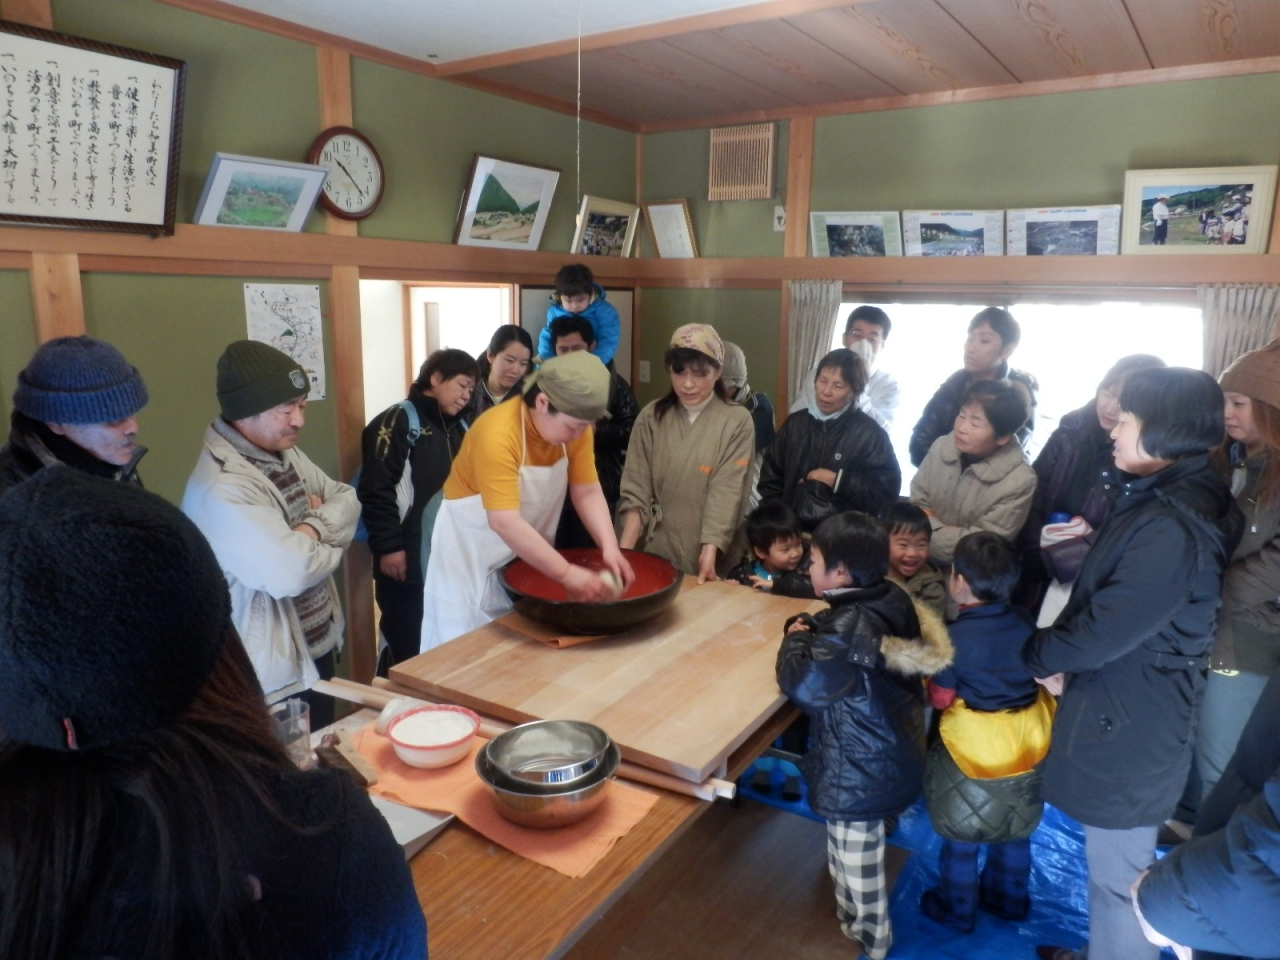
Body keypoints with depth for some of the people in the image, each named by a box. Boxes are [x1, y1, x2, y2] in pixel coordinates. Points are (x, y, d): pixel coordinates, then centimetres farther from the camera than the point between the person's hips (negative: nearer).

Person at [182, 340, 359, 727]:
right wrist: (325, 540, -11)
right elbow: (293, 572, -32)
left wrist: (313, 526, -15)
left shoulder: (285, 452, 3)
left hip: (318, 648, 9)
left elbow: (347, 501, 5)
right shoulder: (220, 490, -27)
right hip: (273, 675, -9)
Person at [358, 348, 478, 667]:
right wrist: (387, 547, -17)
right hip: (408, 558, -7)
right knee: (409, 647, 1)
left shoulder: (459, 428, 16)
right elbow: (376, 488, -13)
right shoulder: (398, 421, -6)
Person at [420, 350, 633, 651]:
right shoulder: (498, 433, -32)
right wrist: (567, 574, -36)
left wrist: (610, 548, -25)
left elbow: (588, 493, -10)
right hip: (471, 547, -5)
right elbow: (505, 523, -36)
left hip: (528, 551, 6)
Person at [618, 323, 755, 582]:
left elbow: (726, 493, -14)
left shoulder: (737, 421, -7)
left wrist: (710, 552, -25)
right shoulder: (651, 417, 1)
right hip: (655, 552, 2)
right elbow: (636, 492, -2)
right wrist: (623, 551, -13)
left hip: (704, 555, -2)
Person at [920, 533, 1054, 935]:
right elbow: (1038, 673, 6)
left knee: (962, 836, 16)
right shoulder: (1025, 622, -10)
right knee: (1015, 828, 26)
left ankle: (956, 910, 35)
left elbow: (939, 699, -14)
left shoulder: (955, 637, -25)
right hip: (1029, 742, 6)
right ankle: (1008, 898, 46)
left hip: (976, 749, -5)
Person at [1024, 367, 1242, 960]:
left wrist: (1039, 655, -6)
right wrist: (1062, 654, -4)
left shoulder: (1174, 527, -26)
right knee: (1110, 861, 26)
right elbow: (1105, 594, 11)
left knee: (1117, 873, 9)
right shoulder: (1161, 498, 7)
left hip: (1130, 726, -10)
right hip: (1119, 708, 10)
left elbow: (1105, 630, -25)